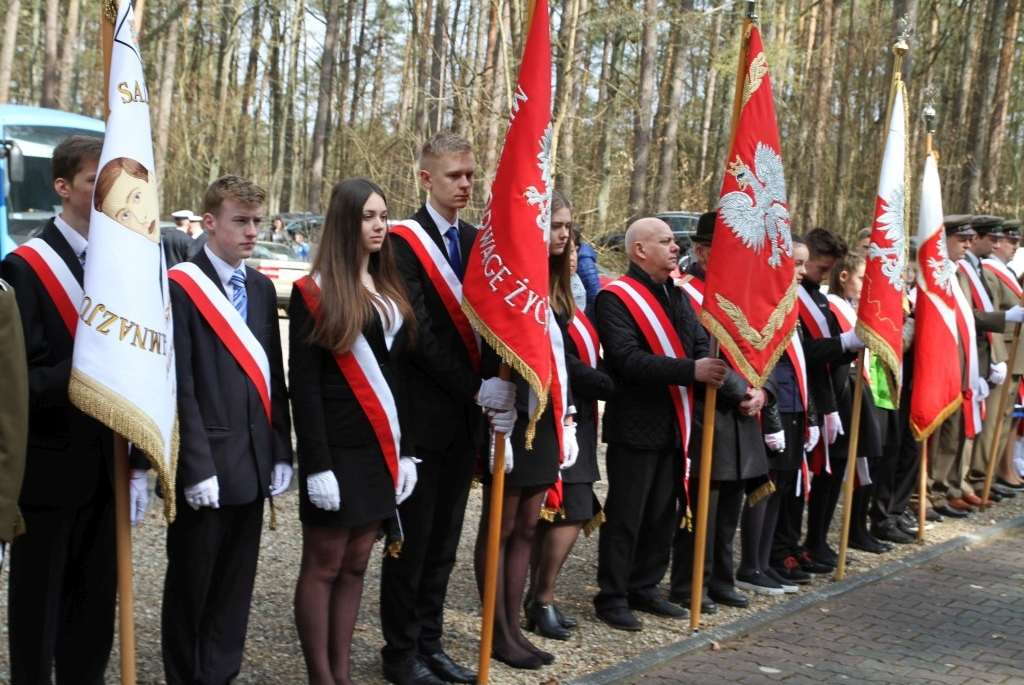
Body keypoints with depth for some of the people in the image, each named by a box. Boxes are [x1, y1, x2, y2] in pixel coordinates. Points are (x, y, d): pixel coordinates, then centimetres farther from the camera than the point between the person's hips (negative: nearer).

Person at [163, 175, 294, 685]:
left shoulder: (261, 287, 11)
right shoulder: (181, 286, -9)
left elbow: (273, 376, 12)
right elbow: (180, 387, -13)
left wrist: (281, 452, 7)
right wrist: (198, 466, -15)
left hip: (252, 462, 6)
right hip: (206, 463, -6)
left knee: (237, 581, 12)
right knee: (191, 580, 8)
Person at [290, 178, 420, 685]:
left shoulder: (390, 292, 12)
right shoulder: (314, 292, -7)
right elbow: (304, 385, -11)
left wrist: (404, 450, 8)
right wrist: (317, 463, -17)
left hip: (380, 449, 6)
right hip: (337, 449, -6)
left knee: (355, 564, 11)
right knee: (323, 565, 3)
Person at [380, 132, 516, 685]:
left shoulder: (477, 241, 11)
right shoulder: (405, 241, -10)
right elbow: (417, 334, -16)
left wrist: (500, 382, -7)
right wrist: (476, 388, -15)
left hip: (467, 413, 6)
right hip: (423, 415, -6)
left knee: (444, 538, 13)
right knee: (412, 537, 3)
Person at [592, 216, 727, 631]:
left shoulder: (678, 297, 15)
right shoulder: (616, 298, -11)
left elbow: (700, 346, 9)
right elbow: (627, 359, -22)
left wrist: (716, 372, -14)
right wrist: (691, 370, -27)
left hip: (674, 424, 8)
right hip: (635, 425, -7)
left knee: (662, 515, 14)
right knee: (626, 516, 0)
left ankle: (644, 588, 26)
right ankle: (612, 597, 11)